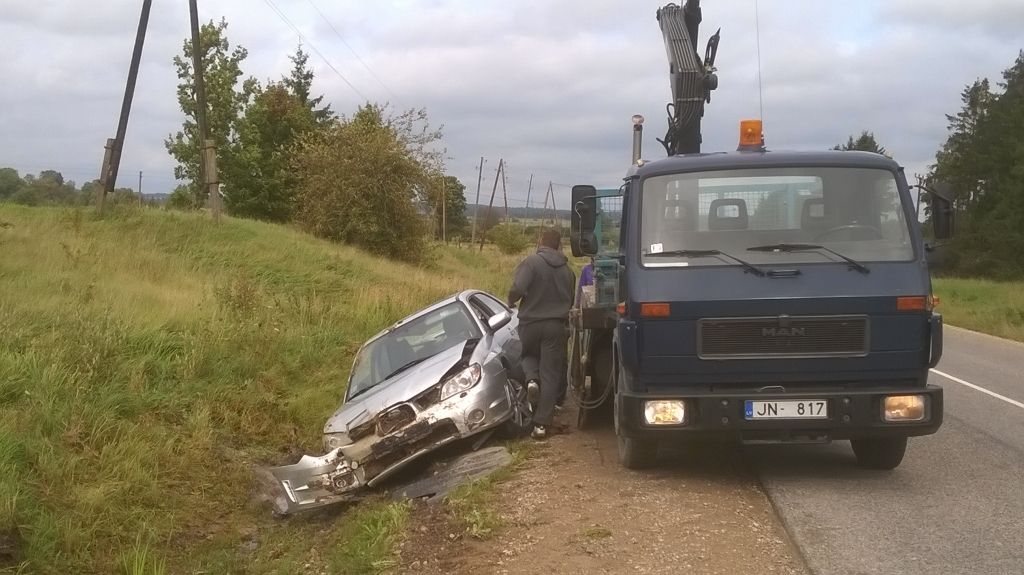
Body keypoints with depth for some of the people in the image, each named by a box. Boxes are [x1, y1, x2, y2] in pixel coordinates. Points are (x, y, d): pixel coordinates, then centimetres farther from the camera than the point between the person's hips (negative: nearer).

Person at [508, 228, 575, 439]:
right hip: (556, 326, 2)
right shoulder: (567, 270, 6)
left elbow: (517, 289, -21)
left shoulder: (532, 262, -9)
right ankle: (542, 424, 0)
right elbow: (571, 300, 15)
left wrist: (511, 302, 0)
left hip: (530, 323, -2)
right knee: (551, 376, 5)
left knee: (529, 355, 28)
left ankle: (532, 378, -4)